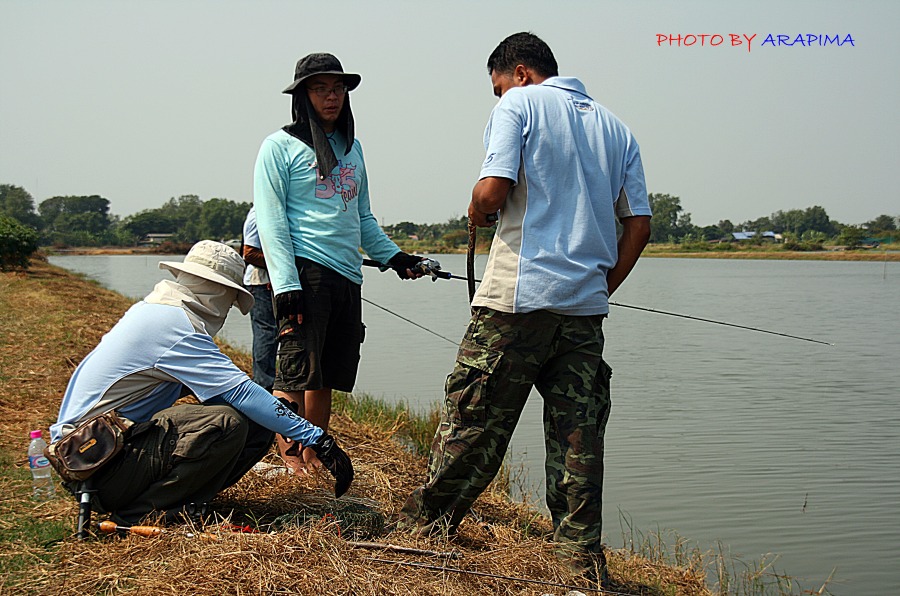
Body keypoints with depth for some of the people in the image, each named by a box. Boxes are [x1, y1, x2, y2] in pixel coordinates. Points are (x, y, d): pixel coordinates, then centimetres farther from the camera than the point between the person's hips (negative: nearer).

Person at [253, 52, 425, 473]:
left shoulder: (353, 147, 20)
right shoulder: (280, 147, 1)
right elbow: (270, 221, -6)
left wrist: (391, 255, 17)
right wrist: (286, 284, -15)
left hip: (348, 277, 6)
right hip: (304, 272, -6)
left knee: (327, 378, 9)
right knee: (296, 375, -10)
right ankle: (291, 467, -6)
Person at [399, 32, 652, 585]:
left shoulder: (519, 105, 1)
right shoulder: (615, 127, 18)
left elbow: (492, 191, -14)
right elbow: (639, 226, 13)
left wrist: (476, 214, 8)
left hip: (521, 296, -5)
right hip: (586, 304, 5)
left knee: (473, 422, 3)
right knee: (578, 431, 7)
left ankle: (424, 524, 15)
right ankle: (583, 555, 9)